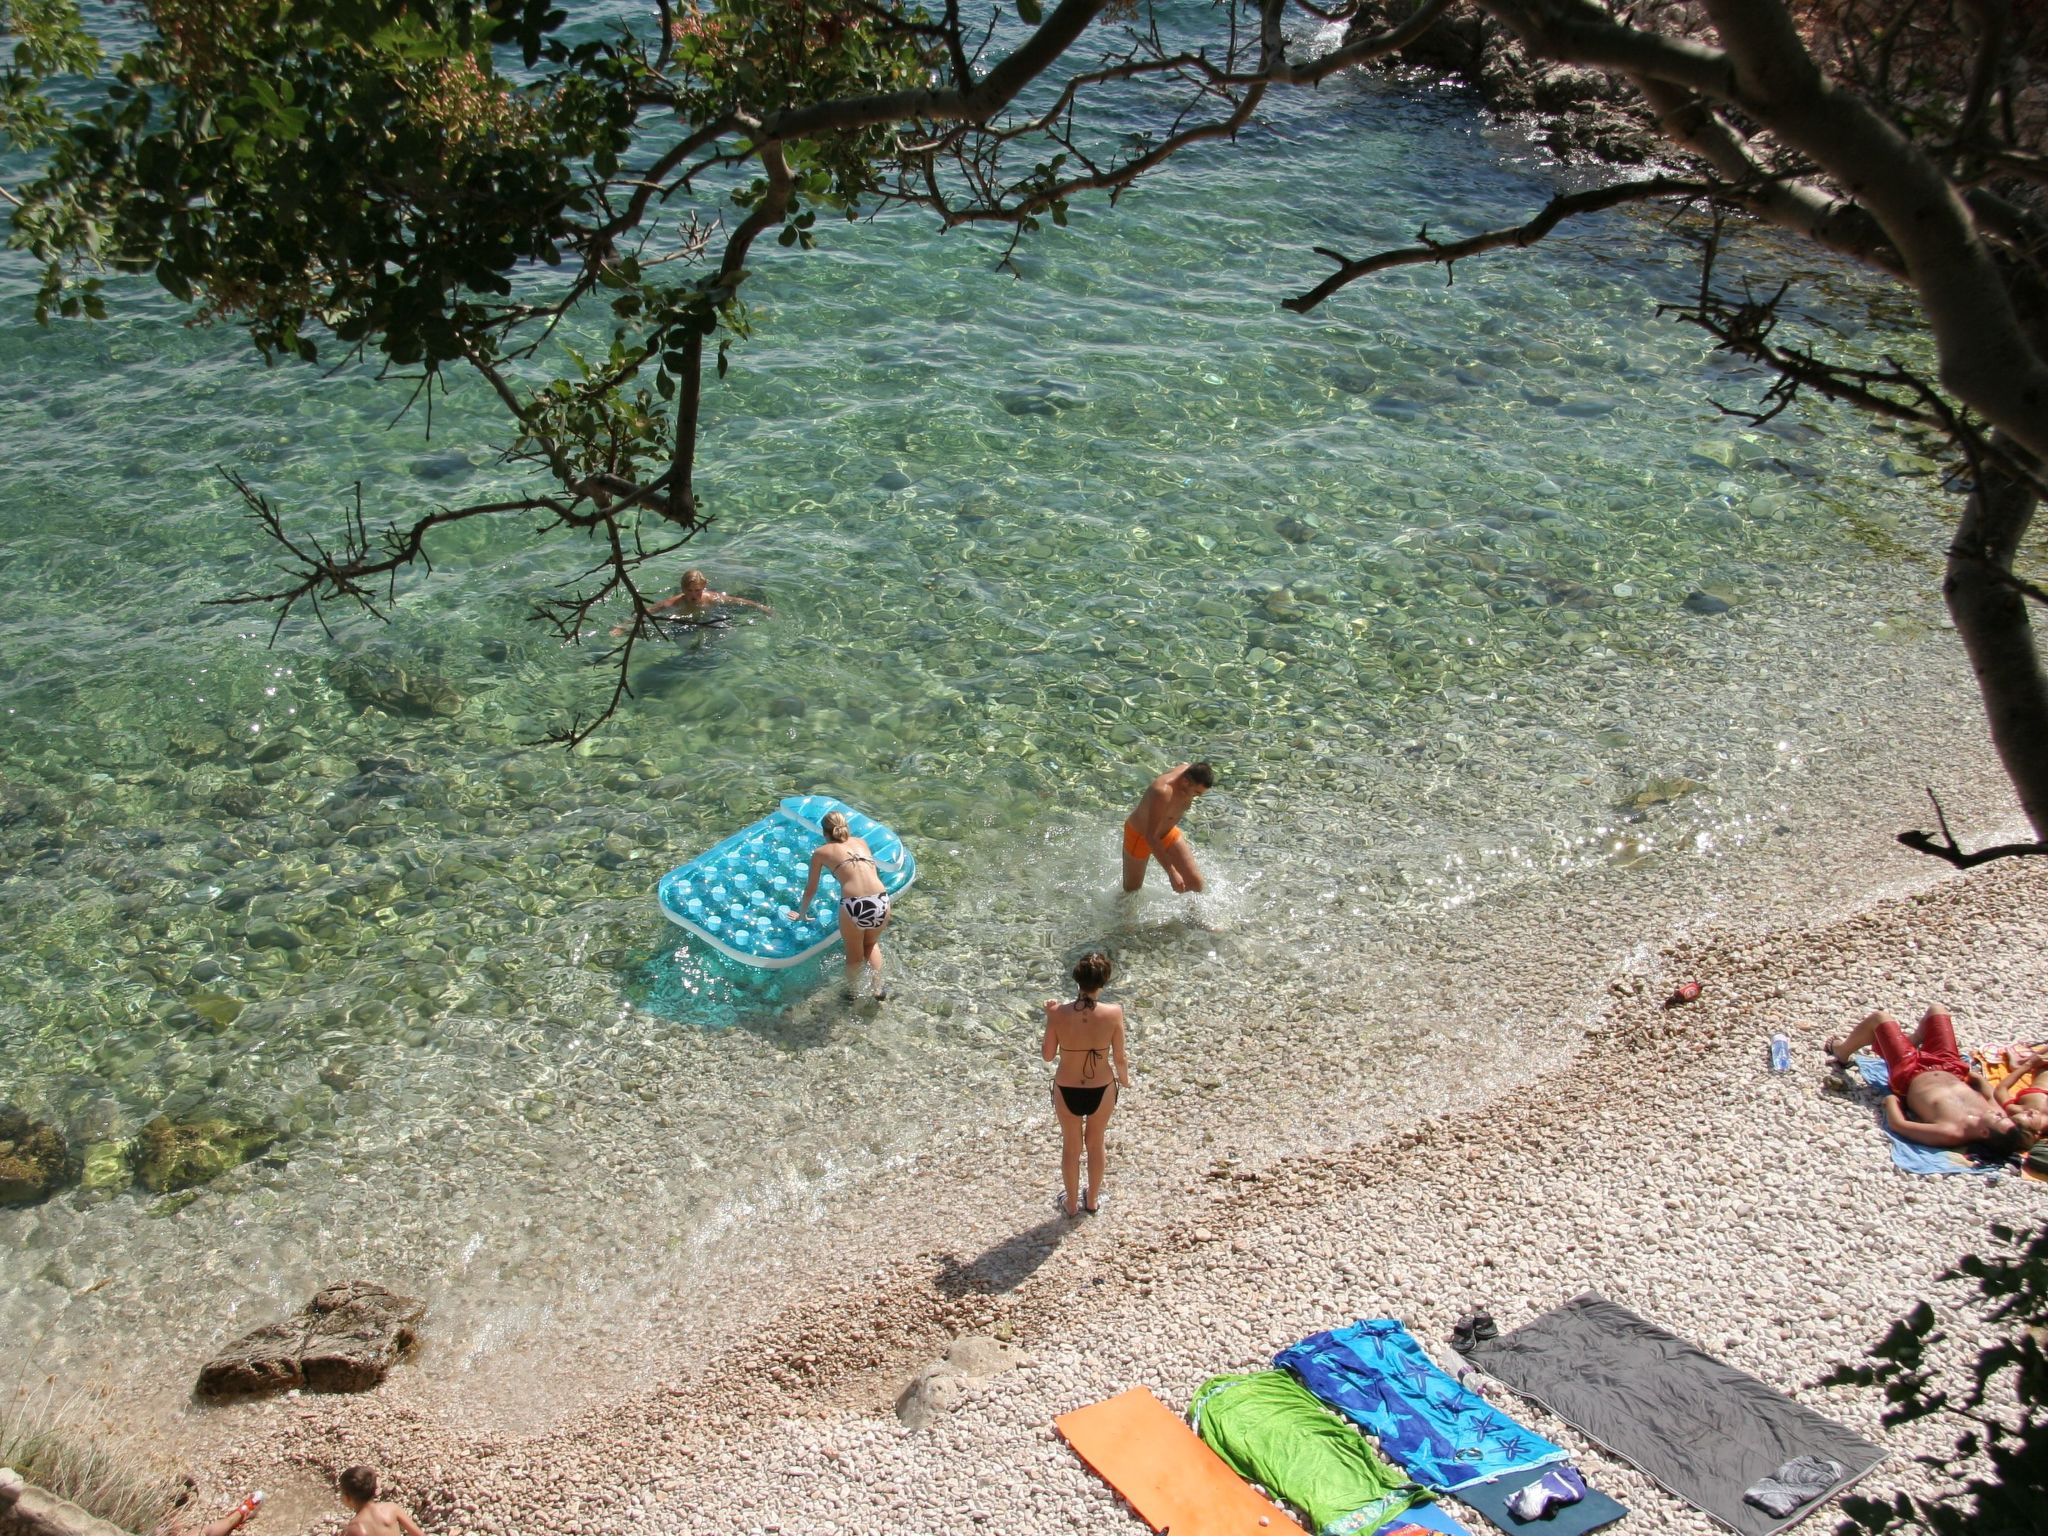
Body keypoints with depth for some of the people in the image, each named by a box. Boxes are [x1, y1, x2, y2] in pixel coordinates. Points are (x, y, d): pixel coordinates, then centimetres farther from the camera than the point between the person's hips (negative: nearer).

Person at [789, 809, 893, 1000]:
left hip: (853, 906, -2)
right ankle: (879, 990, 30)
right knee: (871, 944, 33)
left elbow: (810, 890, 26)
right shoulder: (861, 842, 25)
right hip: (882, 902, 3)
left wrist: (801, 914, 44)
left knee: (854, 954, 26)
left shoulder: (821, 852, 16)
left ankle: (853, 993, 43)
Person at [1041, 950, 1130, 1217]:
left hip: (1066, 1091, 0)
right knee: (1096, 1143, 27)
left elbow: (1048, 1055, -8)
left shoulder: (1058, 1013, -23)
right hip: (1102, 1090, 0)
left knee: (1071, 1146, 25)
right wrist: (1124, 1079, 11)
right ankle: (1092, 1200, 47)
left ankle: (1072, 1203, 45)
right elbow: (1120, 1058, -11)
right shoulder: (1113, 1013, -23)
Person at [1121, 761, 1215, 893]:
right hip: (1140, 835, -6)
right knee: (1131, 890, 11)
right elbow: (1150, 838, -40)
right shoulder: (1162, 793, -43)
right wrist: (1171, 872, -43)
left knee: (1196, 883, 0)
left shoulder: (1190, 772, -20)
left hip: (1168, 832, 6)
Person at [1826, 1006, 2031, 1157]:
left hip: (1910, 1075, -5)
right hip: (1949, 1071, 5)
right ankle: (1914, 1043, 57)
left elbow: (1897, 1124, -34)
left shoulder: (1951, 1133, -44)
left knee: (1879, 1018, 9)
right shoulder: (1996, 1111, -29)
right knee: (1937, 1008, 22)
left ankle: (1842, 1052, 43)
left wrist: (1890, 1099, -19)